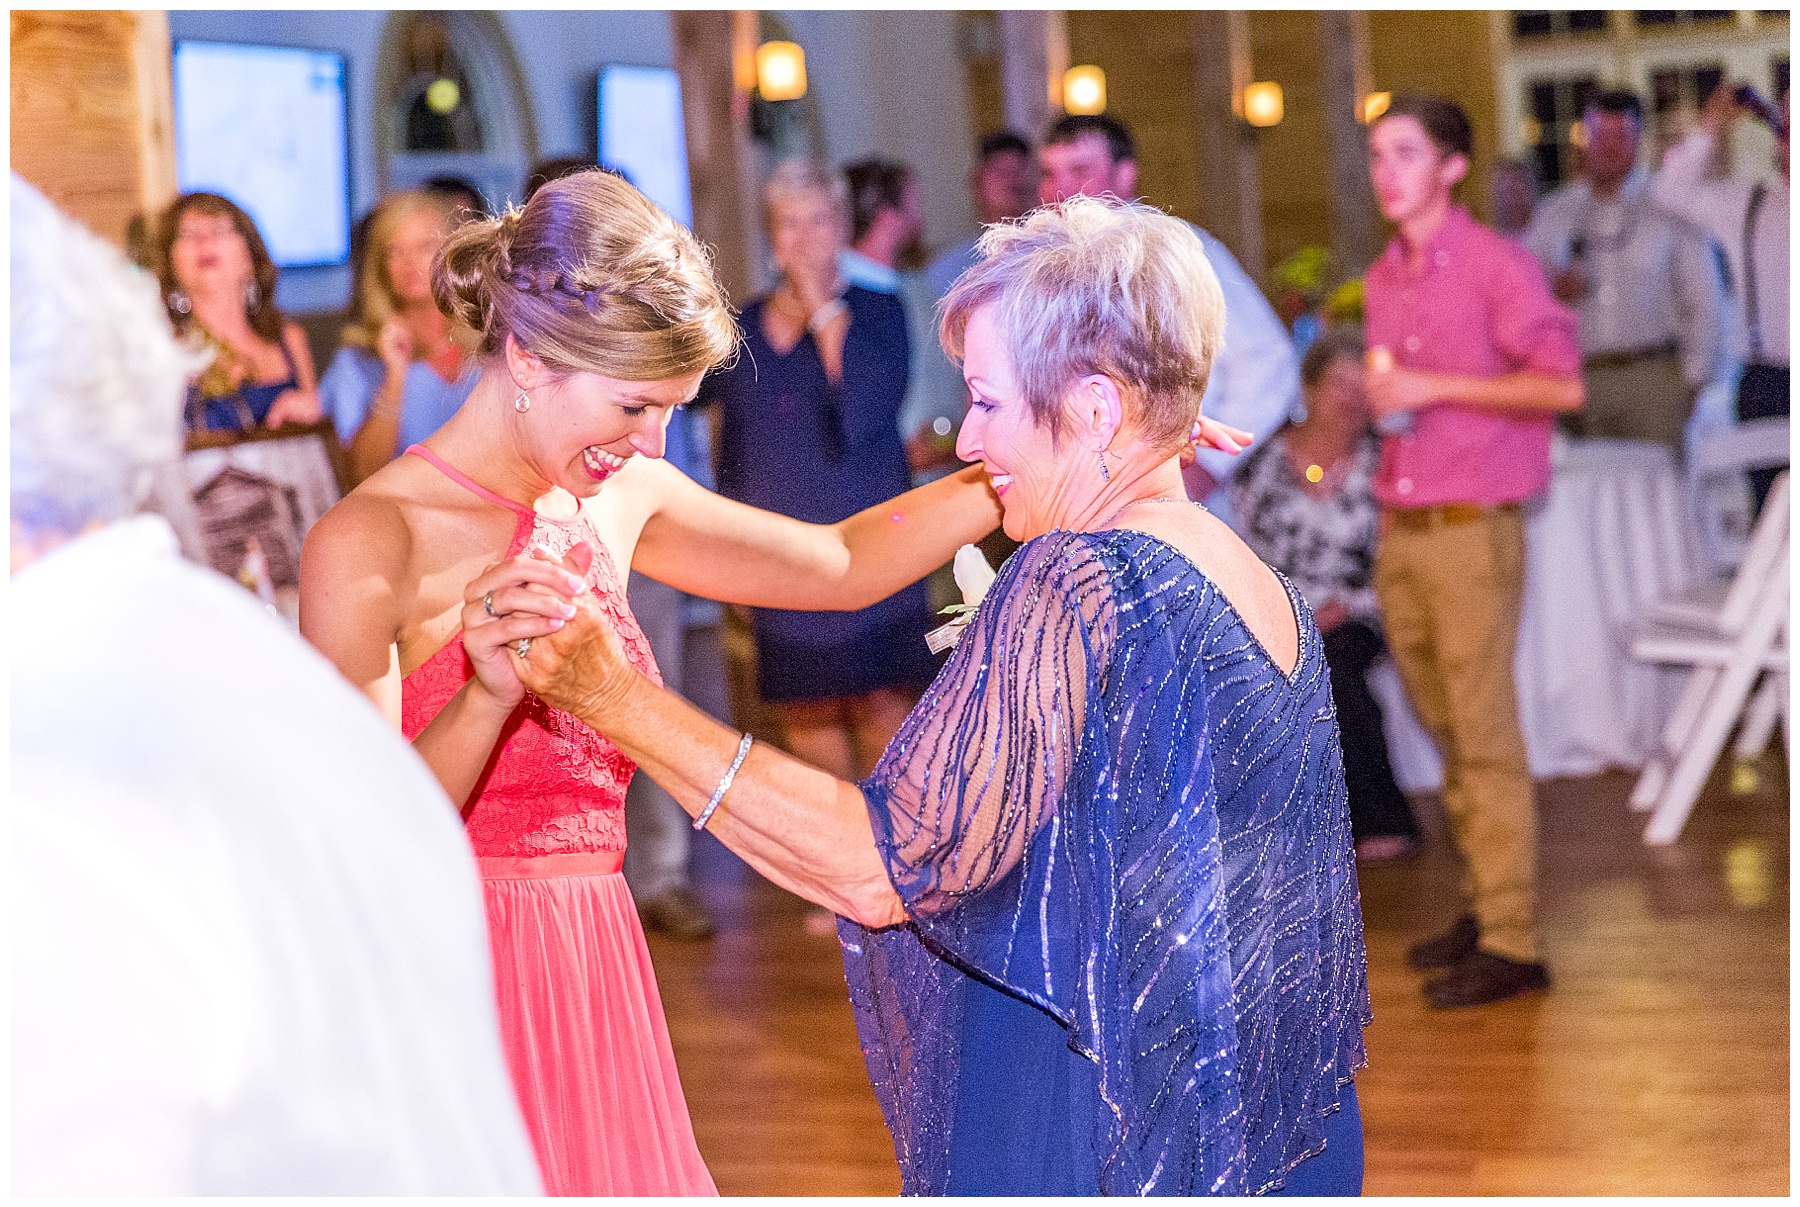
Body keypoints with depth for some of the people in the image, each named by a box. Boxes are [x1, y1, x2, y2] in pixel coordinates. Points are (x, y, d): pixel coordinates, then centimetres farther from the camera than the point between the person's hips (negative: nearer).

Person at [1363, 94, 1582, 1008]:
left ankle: (1512, 942, -4)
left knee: (1485, 735, -7)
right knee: (1444, 732, 10)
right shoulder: (1381, 281, 16)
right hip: (1398, 528, 7)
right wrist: (1372, 401, 8)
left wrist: (1434, 387, -18)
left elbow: (1560, 384, -14)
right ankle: (1484, 907, 20)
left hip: (1471, 528, -7)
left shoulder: (1496, 264, -6)